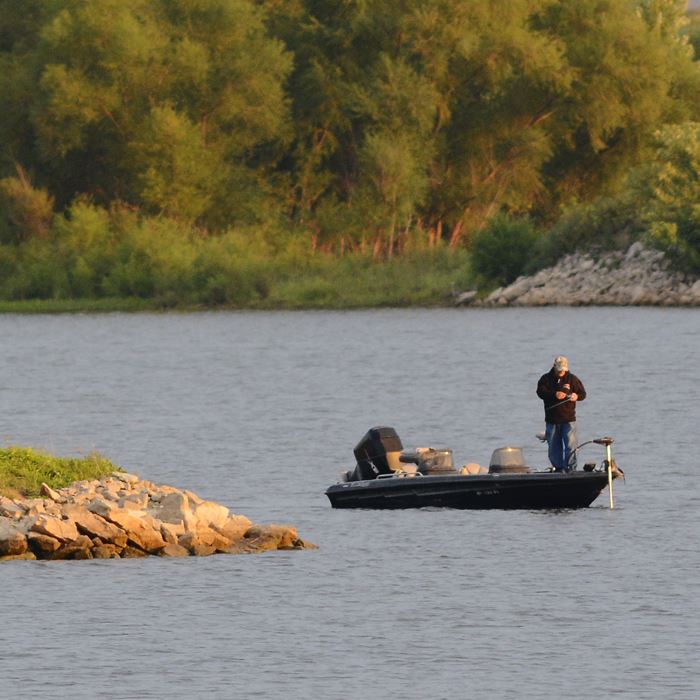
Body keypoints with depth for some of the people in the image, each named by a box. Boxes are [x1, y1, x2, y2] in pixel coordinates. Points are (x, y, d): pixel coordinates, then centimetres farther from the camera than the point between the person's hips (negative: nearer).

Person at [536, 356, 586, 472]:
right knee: (554, 447, 6)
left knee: (570, 445, -10)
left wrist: (576, 396, -17)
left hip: (568, 419, -2)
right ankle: (558, 468, 14)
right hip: (552, 419, 2)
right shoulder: (546, 379, 4)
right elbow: (540, 392, -9)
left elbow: (583, 394, 6)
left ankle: (570, 468, -7)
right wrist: (554, 395, -24)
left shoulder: (572, 379, 5)